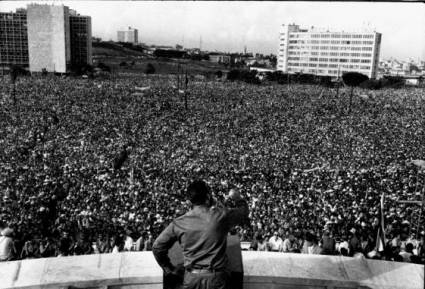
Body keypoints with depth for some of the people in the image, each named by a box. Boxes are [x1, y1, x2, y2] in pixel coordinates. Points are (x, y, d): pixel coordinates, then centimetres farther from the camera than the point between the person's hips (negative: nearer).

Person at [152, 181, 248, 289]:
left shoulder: (178, 223, -3)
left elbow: (157, 247, 5)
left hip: (190, 279, 2)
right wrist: (237, 198, 30)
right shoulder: (220, 215, -9)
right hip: (216, 280, -2)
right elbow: (243, 212, 10)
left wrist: (169, 269, 17)